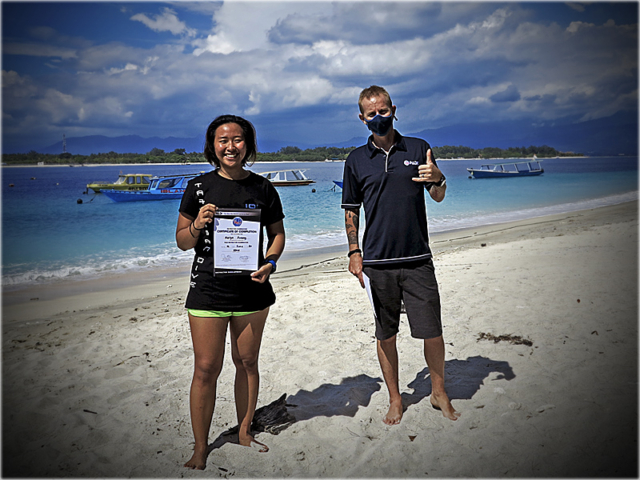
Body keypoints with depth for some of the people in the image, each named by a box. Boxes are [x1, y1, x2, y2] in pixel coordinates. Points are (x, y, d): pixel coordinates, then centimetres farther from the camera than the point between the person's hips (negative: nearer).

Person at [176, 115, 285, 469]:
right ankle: (200, 447, 17)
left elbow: (277, 233, 10)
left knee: (247, 362, 12)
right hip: (208, 290, -2)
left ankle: (244, 432, 31)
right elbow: (182, 242, 3)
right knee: (206, 369, 1)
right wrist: (197, 226, -18)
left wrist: (270, 262, -8)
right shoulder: (199, 187, -1)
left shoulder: (262, 188, 3)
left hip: (252, 290, 2)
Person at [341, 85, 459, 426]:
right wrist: (354, 252, -1)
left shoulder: (418, 149, 6)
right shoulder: (356, 160, 7)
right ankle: (395, 399, 24)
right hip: (377, 261, 1)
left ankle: (438, 393, 24)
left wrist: (437, 178, -14)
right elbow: (351, 211, 10)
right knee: (385, 334, 8)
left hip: (417, 259, 0)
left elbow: (438, 197, 9)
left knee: (432, 331, 2)